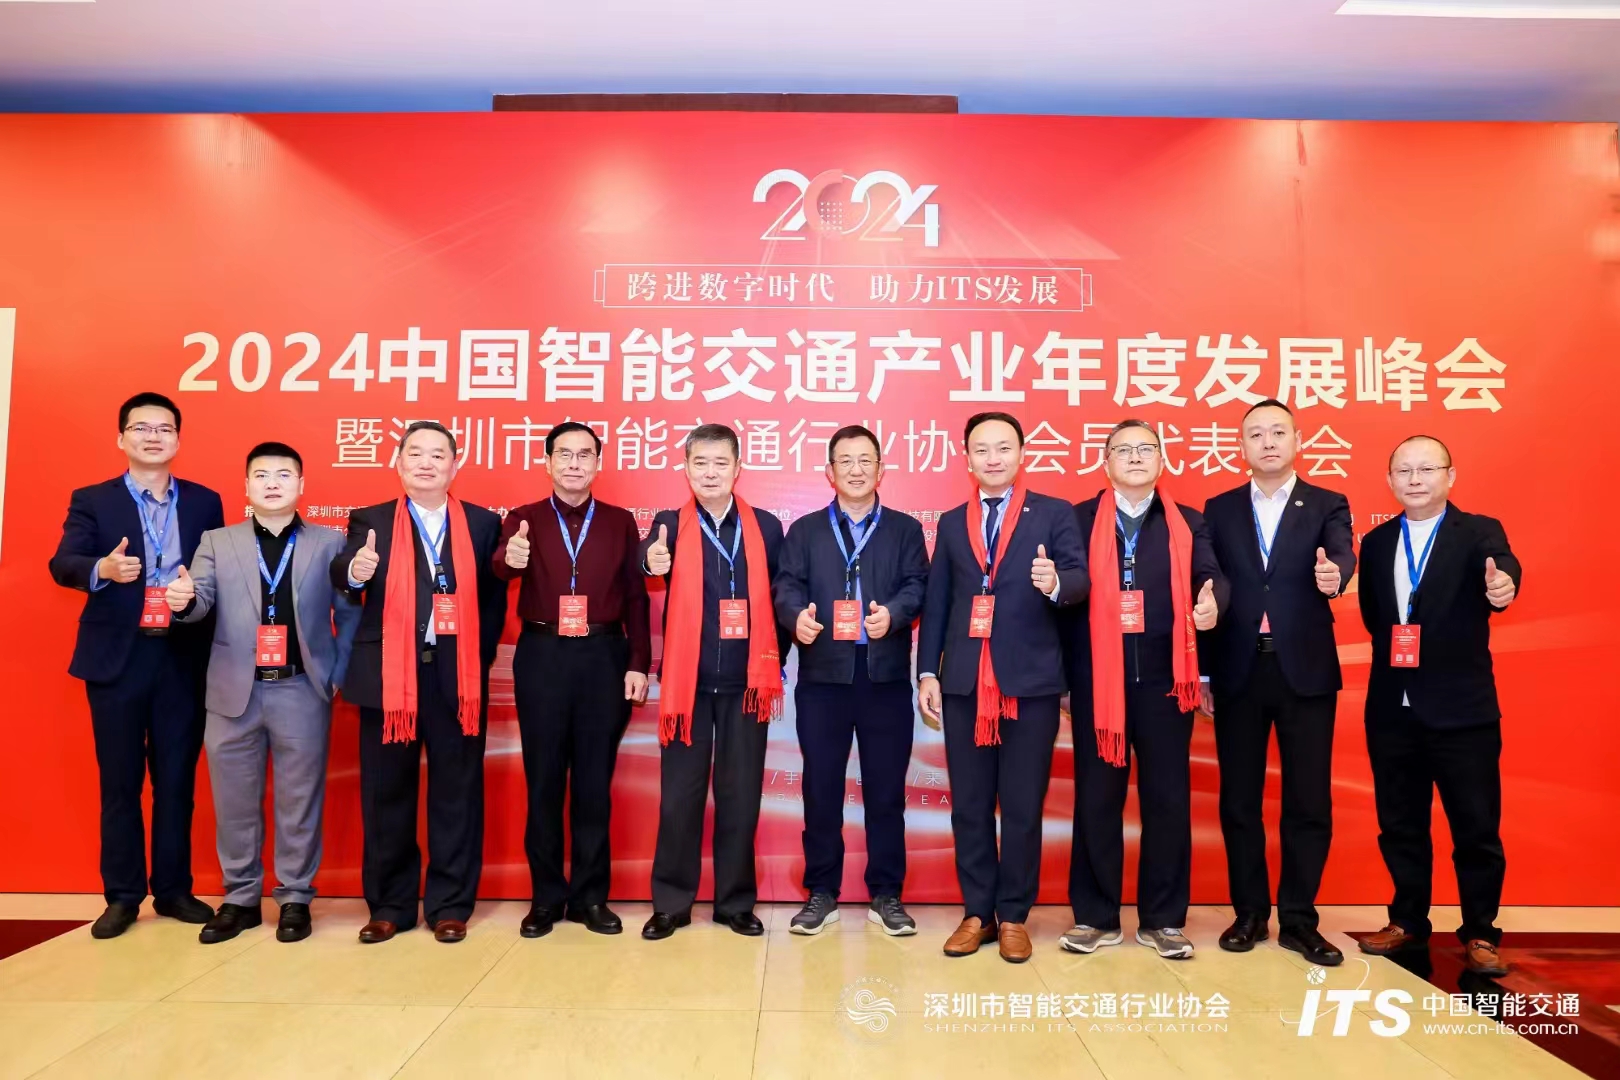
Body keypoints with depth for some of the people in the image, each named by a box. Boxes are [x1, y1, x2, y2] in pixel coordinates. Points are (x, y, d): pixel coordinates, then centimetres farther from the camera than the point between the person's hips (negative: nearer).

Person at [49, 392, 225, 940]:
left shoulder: (205, 502, 9)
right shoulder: (91, 500, 5)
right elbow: (62, 564, -9)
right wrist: (103, 569, -29)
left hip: (184, 658, 1)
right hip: (117, 658, -1)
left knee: (177, 778, 8)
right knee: (119, 781, 7)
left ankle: (173, 889, 20)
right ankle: (123, 895, 19)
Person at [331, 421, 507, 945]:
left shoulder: (483, 523, 6)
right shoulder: (370, 520, 6)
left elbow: (493, 599, 6)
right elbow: (342, 577, -10)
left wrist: (477, 660, -4)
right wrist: (355, 570, -33)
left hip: (457, 677, 0)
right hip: (387, 675, 0)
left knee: (456, 794, 7)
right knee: (386, 795, 10)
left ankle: (450, 904, 21)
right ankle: (389, 905, 25)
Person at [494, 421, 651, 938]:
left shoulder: (620, 521, 6)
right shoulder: (523, 519, 4)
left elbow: (635, 597, 3)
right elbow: (498, 573, -16)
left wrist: (639, 663, -4)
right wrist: (508, 560, -40)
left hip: (604, 656, 0)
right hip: (542, 656, 0)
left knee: (595, 778, 8)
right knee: (543, 778, 7)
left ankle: (591, 896, 19)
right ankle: (546, 896, 20)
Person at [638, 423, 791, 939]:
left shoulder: (765, 526, 4)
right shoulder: (670, 524, 1)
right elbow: (650, 561, -19)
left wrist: (775, 663, 1)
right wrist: (653, 563, -42)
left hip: (746, 681, 1)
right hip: (687, 679, 0)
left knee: (740, 794, 8)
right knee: (679, 794, 6)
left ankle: (736, 902, 23)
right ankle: (671, 902, 21)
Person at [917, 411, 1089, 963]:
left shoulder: (1055, 514, 3)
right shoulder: (951, 523, 12)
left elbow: (1080, 580, -8)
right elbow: (935, 603, 9)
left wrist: (1056, 582, -31)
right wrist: (927, 673, 3)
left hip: (1031, 681, -2)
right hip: (964, 682, 3)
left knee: (1023, 805, 6)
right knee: (969, 804, 9)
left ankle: (1013, 916, 21)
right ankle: (977, 913, 23)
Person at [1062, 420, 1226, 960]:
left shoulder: (1188, 524, 11)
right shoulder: (1079, 520, 6)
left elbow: (1208, 575, -5)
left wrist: (1212, 602, -30)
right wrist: (1061, 676, -4)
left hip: (1163, 678, 1)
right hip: (1097, 678, -1)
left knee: (1168, 797, 7)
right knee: (1096, 798, 6)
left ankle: (1163, 920, 21)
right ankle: (1096, 917, 19)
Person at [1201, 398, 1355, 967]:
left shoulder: (1327, 505, 5)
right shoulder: (1219, 509, 8)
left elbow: (1342, 557, -15)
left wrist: (1333, 574, -40)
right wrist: (1201, 670, 1)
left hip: (1306, 669, -1)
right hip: (1238, 669, 1)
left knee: (1309, 800, 4)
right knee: (1238, 798, 8)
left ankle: (1298, 920, 19)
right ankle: (1250, 913, 22)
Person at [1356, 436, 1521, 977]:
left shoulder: (1479, 532, -3)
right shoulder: (1375, 542, 9)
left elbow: (1501, 567, -26)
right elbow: (1372, 613, 10)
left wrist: (1503, 583, -47)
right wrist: (1394, 645, -7)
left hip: (1462, 709, -3)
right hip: (1391, 710, 4)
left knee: (1476, 827, 6)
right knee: (1399, 825, 12)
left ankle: (1480, 933, 23)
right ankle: (1408, 922, 27)